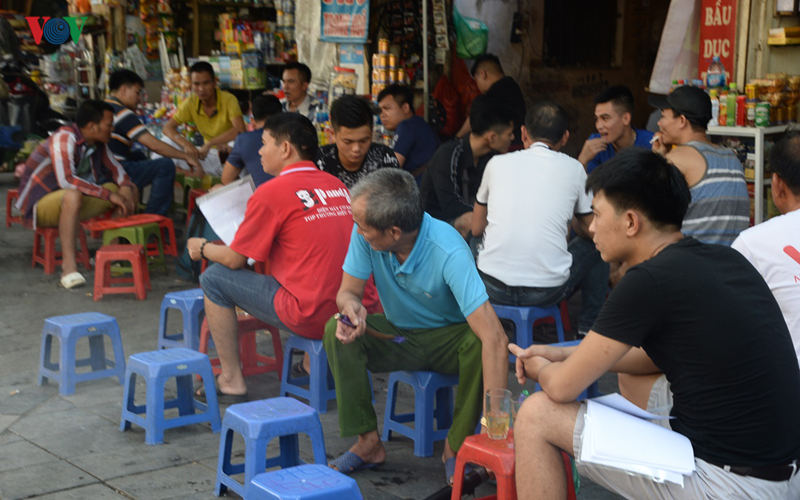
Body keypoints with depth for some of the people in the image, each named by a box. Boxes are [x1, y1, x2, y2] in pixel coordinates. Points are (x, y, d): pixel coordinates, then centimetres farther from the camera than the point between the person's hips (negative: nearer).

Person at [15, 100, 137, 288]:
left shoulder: (97, 143, 1)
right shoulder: (64, 138, -23)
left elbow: (114, 167, 12)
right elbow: (66, 179, -36)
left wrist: (126, 187, -11)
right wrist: (110, 194, -35)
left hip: (74, 202, 8)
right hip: (41, 202, -8)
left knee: (130, 191, -1)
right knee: (73, 195, -42)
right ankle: (68, 265, -40)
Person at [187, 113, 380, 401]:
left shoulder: (271, 193, -8)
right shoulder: (338, 186, 11)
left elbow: (235, 259, 1)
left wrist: (202, 248, 22)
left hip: (311, 318, -7)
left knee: (214, 278, 8)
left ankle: (232, 382, 14)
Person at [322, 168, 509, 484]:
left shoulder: (449, 253, -34)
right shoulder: (365, 235, -20)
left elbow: (495, 337, -41)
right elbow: (348, 290, -7)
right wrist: (351, 306, -35)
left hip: (448, 338, -3)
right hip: (398, 336, 4)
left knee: (479, 343, -36)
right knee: (336, 331, -23)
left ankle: (455, 446, -13)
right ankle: (368, 442, -12)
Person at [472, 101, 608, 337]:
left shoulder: (497, 163, 6)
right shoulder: (573, 169, 3)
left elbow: (477, 229, 17)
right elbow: (591, 231, 13)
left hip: (492, 286, 2)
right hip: (547, 290, -2)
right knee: (594, 247, 27)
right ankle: (589, 330, 31)